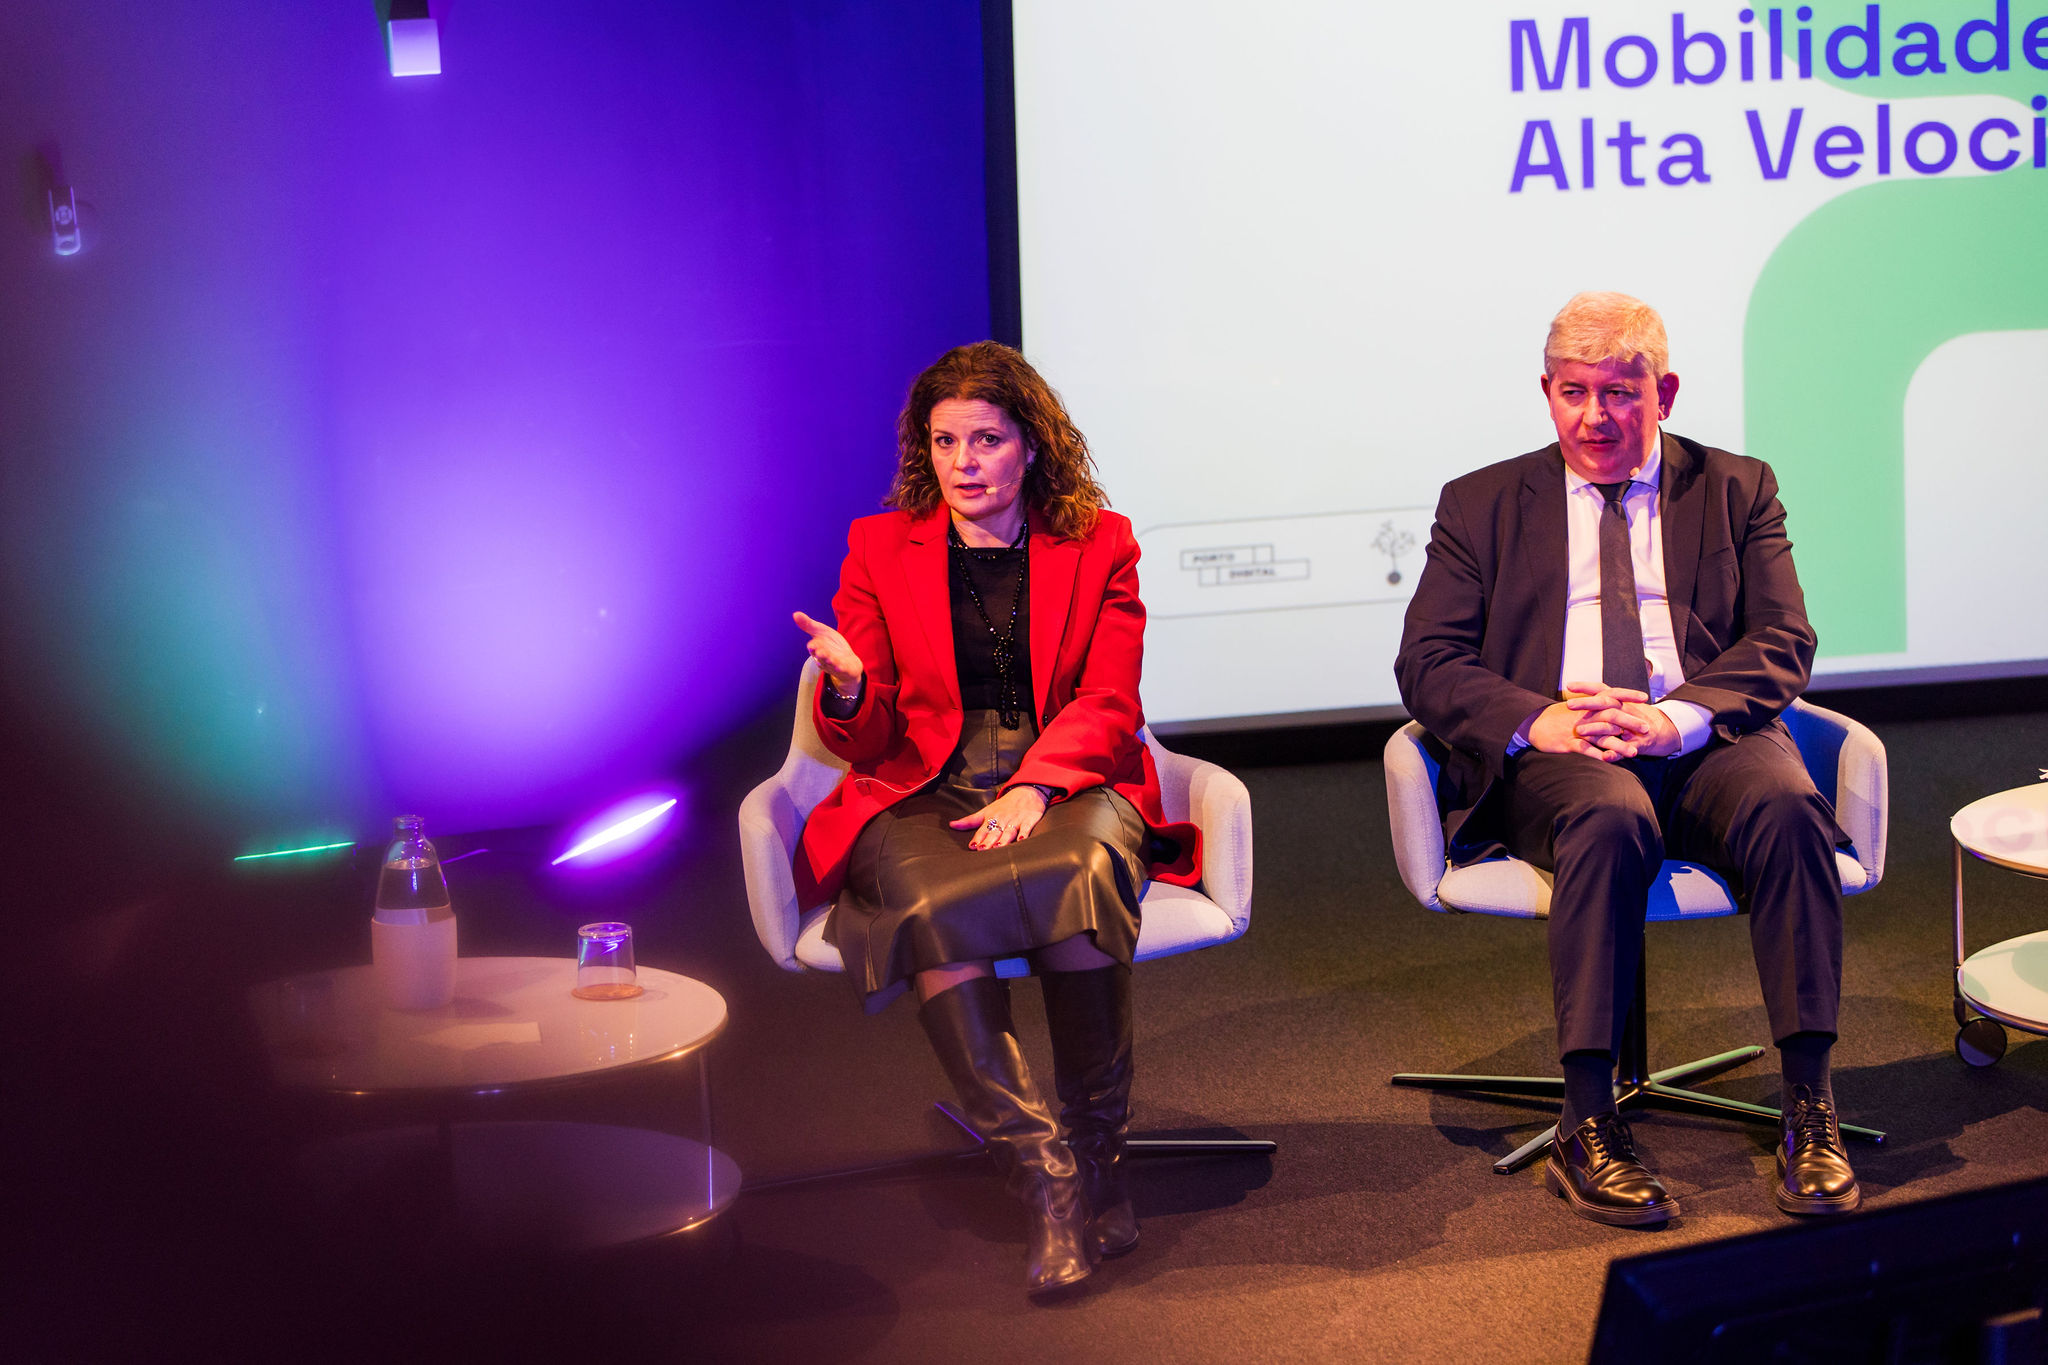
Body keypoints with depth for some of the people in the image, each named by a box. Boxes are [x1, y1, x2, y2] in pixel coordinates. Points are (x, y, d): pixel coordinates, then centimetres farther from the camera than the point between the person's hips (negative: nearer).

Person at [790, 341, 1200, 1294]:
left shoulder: (1098, 545, 11)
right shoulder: (881, 549, 12)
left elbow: (1107, 707, 1)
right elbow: (866, 742, 7)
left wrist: (1033, 789, -18)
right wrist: (848, 687, -18)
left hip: (1065, 786, 0)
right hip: (922, 796, 0)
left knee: (1082, 874, -36)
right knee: (928, 907, -34)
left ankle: (1097, 1155, -24)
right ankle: (1044, 1178, -34)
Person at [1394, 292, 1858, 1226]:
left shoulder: (1736, 490, 17)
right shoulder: (1482, 505, 16)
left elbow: (1782, 645, 5)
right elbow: (1427, 664, 6)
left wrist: (1677, 717, -16)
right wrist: (1533, 722, -15)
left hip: (1705, 745, 1)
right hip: (1552, 760, -1)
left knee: (1787, 807, -33)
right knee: (1611, 820, -36)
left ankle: (1809, 1107, -27)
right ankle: (1586, 1130, -33)